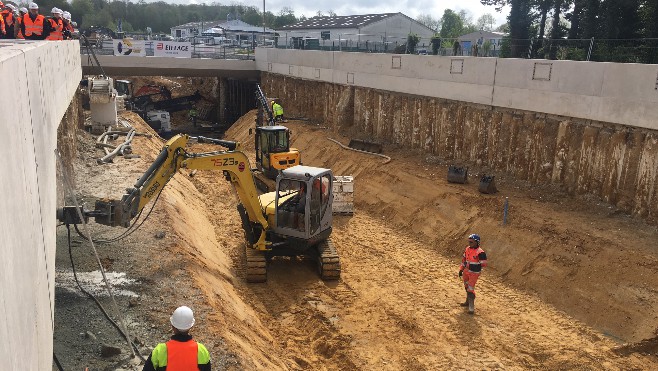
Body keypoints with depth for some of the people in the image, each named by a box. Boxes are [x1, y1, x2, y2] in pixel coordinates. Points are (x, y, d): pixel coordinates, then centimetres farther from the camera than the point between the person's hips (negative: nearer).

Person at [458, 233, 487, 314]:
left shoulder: (480, 252, -20)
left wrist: (473, 265, -27)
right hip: (466, 271, 7)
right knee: (466, 287, 19)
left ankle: (471, 307, -3)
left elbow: (484, 264, -20)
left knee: (470, 289, -10)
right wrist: (461, 269, 15)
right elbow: (464, 259, 14)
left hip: (474, 273, -7)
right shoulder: (467, 249, 3)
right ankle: (468, 301, 37)